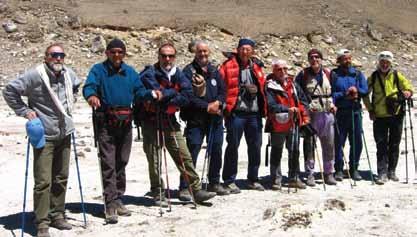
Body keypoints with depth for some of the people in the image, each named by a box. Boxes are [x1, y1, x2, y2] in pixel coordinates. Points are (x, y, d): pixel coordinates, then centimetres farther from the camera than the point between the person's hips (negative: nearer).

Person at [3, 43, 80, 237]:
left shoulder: (68, 74, 6)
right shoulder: (35, 75, -13)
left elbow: (76, 87, 29)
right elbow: (9, 91, -9)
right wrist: (24, 111, -10)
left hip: (64, 134, 6)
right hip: (44, 135, -6)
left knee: (61, 178, 14)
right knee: (43, 181, -6)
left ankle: (57, 215, 27)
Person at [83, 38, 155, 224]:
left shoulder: (130, 72, 14)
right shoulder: (98, 69, -1)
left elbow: (138, 91, 12)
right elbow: (89, 86, -17)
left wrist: (150, 94, -8)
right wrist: (91, 95, -38)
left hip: (125, 122, 5)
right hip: (105, 122, -5)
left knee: (121, 162, 13)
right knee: (108, 163, -7)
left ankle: (118, 200, 24)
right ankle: (110, 203, -4)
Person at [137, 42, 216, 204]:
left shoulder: (179, 74, 7)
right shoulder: (149, 74, -7)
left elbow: (187, 95, -7)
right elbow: (157, 93, -23)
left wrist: (166, 101, -16)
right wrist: (174, 93, -7)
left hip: (170, 121, 4)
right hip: (152, 122, -4)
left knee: (184, 157, 4)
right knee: (154, 161, 4)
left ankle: (196, 191, 11)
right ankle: (157, 194, 17)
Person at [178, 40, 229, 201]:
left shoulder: (214, 71, 13)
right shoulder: (189, 71, -6)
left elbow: (223, 91, 13)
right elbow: (188, 96, -13)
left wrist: (218, 102, -8)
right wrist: (206, 107, -16)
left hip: (215, 118, 6)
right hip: (196, 119, -6)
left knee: (216, 151, 13)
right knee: (191, 153, -8)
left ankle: (214, 183, 28)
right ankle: (185, 187, -4)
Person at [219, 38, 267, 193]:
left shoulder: (256, 68, 18)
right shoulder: (228, 66, -1)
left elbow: (262, 87, 26)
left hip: (254, 113, 6)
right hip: (236, 112, -6)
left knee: (255, 147, 11)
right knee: (233, 146, -2)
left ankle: (253, 179, 24)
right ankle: (229, 181, 7)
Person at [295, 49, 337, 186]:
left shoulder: (328, 73, 11)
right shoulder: (303, 75, 1)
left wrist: (332, 104, 6)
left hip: (327, 113, 3)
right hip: (309, 114, -3)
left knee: (329, 145, 6)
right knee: (309, 145, -1)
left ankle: (329, 173, 17)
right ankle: (310, 174, 7)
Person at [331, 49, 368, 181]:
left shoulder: (358, 74, 12)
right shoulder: (333, 75, 2)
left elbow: (365, 90, 6)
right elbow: (330, 93, -6)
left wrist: (356, 90, -13)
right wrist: (344, 95, -15)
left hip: (355, 112, 3)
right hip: (340, 113, -3)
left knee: (357, 143, 5)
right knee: (339, 142, 0)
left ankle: (354, 169, 18)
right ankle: (339, 170, 9)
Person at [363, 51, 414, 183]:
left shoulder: (397, 76, 3)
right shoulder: (373, 77, 3)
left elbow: (408, 87, 5)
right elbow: (365, 94, 12)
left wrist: (407, 92, -19)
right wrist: (370, 110, 3)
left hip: (396, 115, 1)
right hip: (379, 117, -1)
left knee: (394, 145, 9)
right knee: (381, 145, -4)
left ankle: (391, 171, 21)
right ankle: (382, 173, -3)